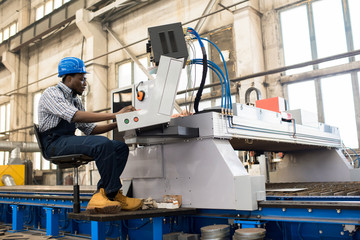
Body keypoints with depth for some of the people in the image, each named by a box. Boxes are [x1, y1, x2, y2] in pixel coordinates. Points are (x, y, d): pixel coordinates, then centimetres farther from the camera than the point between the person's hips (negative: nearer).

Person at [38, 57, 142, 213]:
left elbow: (90, 129, 17)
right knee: (103, 143, -32)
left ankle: (101, 195, -18)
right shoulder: (51, 93, -5)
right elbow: (76, 116, -23)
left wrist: (117, 124, 1)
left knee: (121, 147, -11)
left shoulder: (76, 100, 21)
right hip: (54, 143, -8)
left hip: (69, 141, 8)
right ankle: (111, 193, -19)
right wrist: (115, 115, -26)